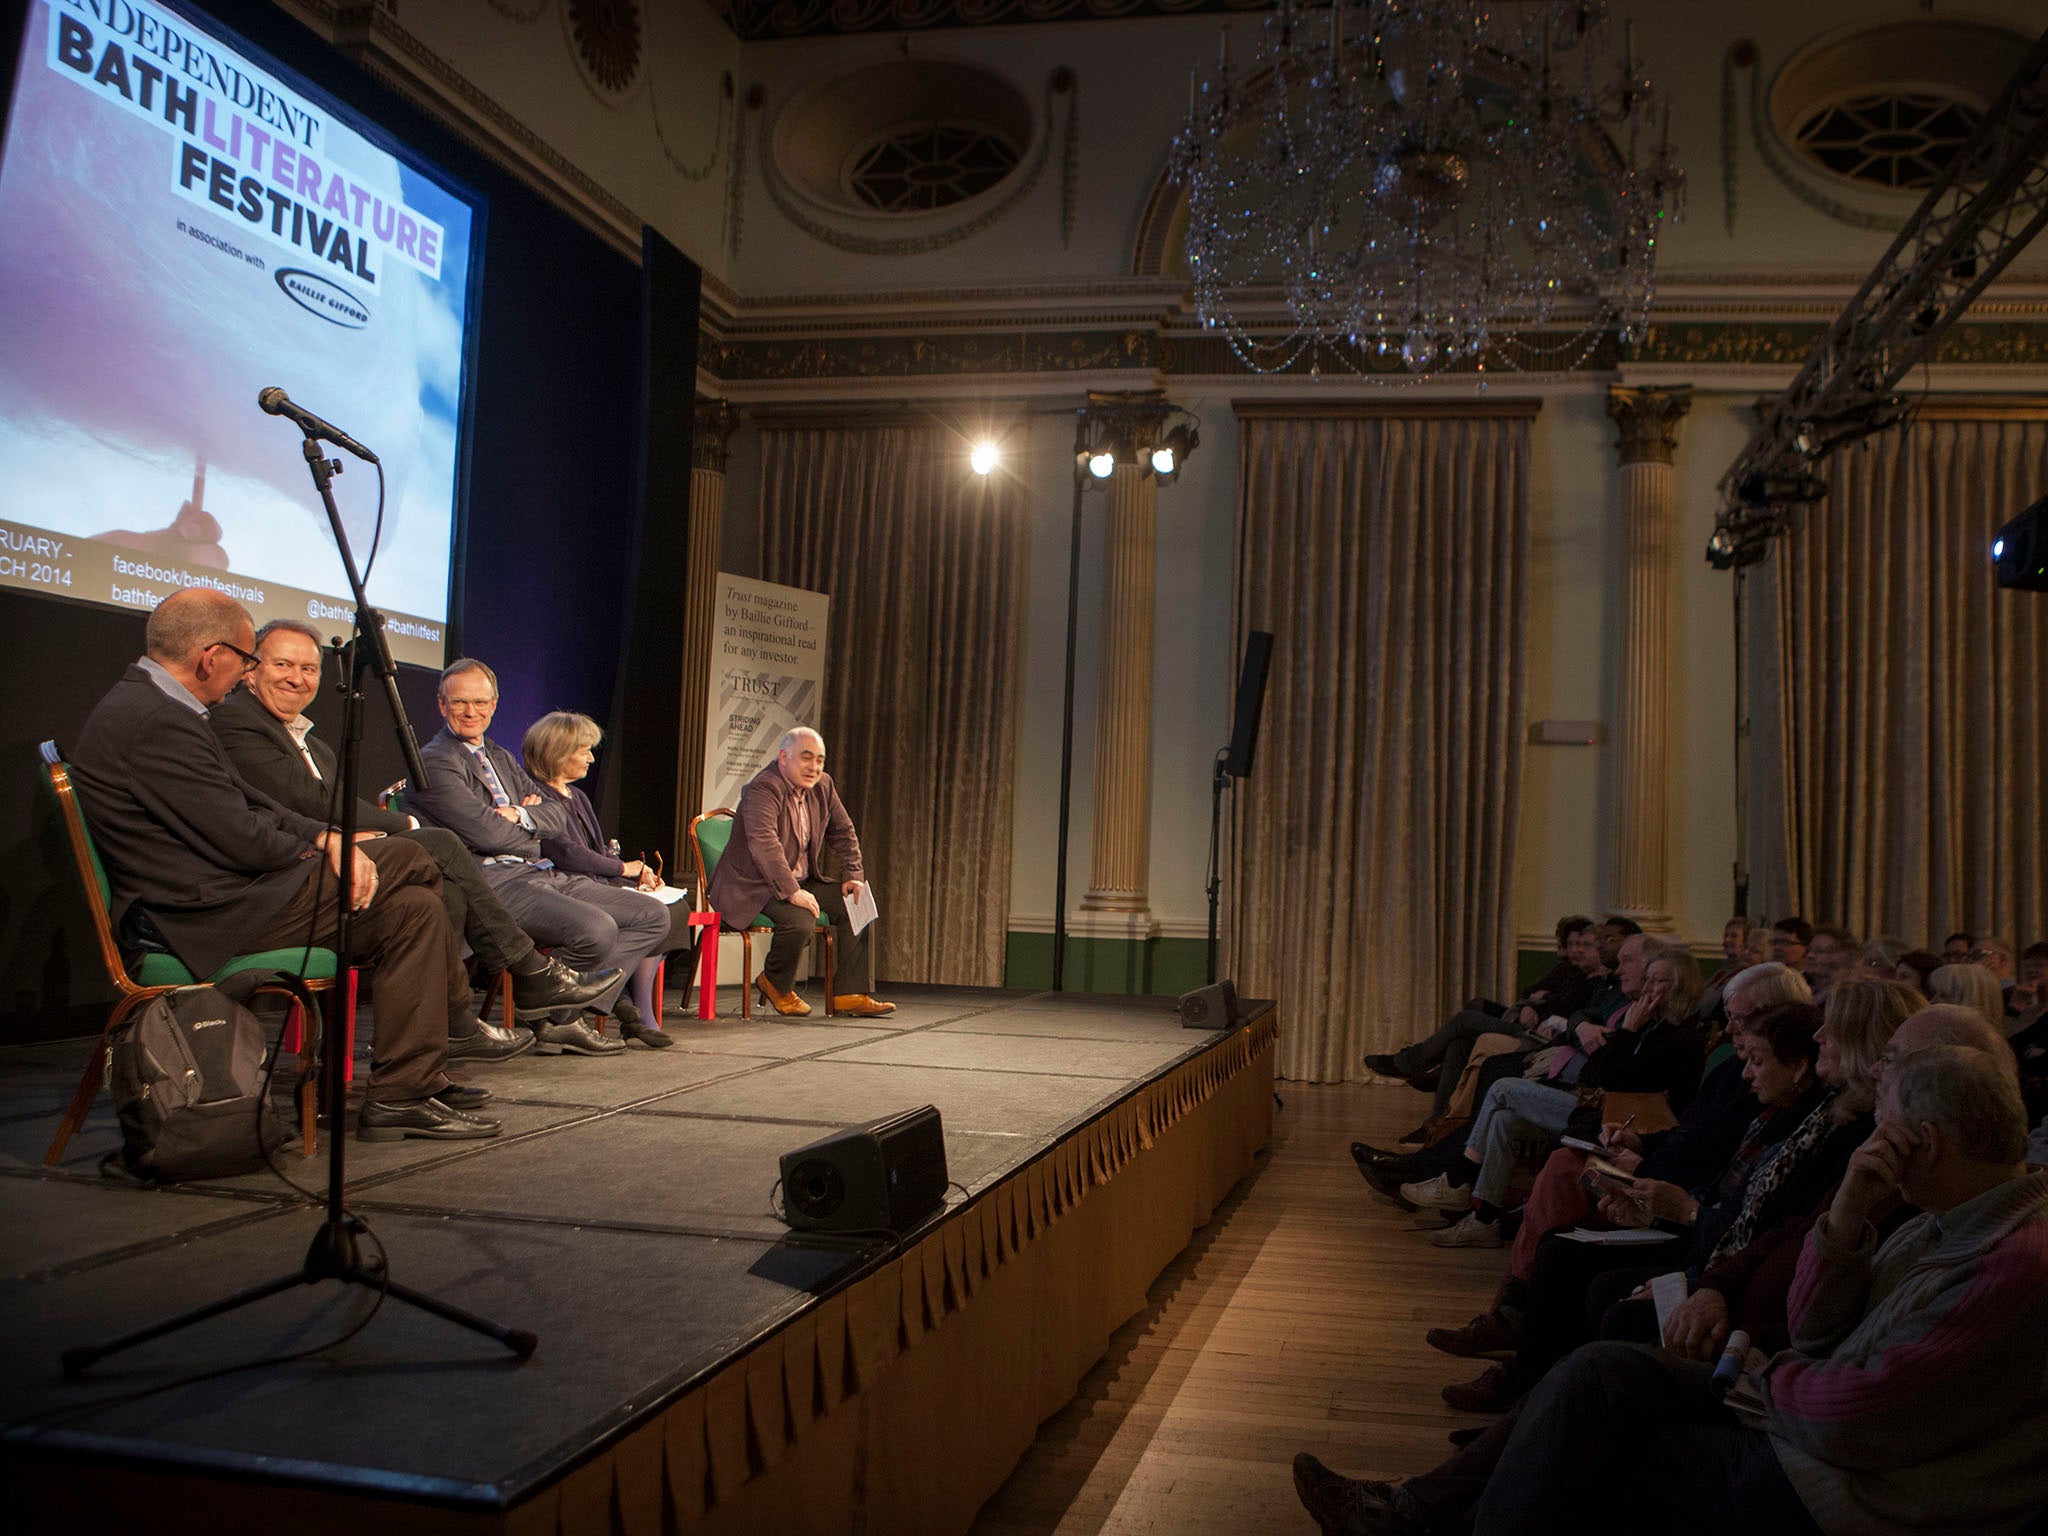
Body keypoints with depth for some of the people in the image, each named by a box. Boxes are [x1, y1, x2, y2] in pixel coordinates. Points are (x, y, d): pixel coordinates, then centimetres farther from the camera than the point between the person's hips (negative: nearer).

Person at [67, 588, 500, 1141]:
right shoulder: (157, 722, -20)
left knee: (413, 907, 2)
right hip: (201, 922, -10)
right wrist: (318, 848, 0)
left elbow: (247, 803, 14)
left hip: (206, 899, 10)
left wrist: (327, 836, -2)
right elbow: (243, 841, -21)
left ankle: (412, 1088, 7)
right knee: (405, 860, -6)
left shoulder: (147, 704, 15)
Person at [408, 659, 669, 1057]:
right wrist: (534, 832, 3)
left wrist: (520, 815, -6)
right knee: (596, 928, -32)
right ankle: (553, 1022, -6)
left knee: (653, 916, -1)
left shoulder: (501, 757, 24)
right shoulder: (434, 761, -4)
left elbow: (557, 815, 15)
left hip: (541, 874, 9)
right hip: (492, 882, -9)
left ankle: (576, 1009, -9)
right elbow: (485, 833, -15)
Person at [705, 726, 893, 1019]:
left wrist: (852, 876, 2)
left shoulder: (823, 786, 6)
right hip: (752, 886, -9)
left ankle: (852, 994, -1)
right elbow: (764, 844, -34)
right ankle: (775, 985, -3)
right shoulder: (763, 789, -21)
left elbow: (844, 833, 16)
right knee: (800, 920, -32)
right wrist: (792, 892, -39)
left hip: (800, 881, 9)